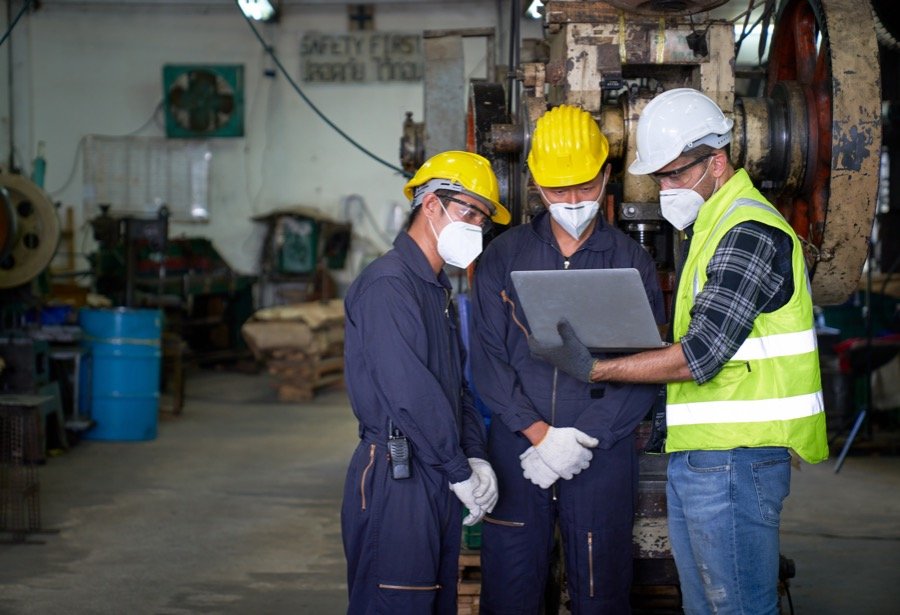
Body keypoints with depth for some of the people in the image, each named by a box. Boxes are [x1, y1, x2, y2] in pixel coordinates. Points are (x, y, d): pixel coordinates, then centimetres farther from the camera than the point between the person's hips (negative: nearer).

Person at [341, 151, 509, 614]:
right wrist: (461, 473, -14)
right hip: (395, 476, -10)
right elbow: (410, 393, -20)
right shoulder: (387, 284, -14)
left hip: (438, 479, 10)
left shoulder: (438, 289, 18)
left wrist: (475, 456, 2)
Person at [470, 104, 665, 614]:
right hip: (516, 452, 1)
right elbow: (488, 358, 0)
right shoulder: (504, 257, 6)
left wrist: (582, 440, -12)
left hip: (603, 455, -1)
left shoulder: (633, 262, 4)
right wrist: (540, 433, -11)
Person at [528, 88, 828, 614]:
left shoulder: (749, 233, -15)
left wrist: (596, 369, -17)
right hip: (695, 455, 10)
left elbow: (701, 355, -21)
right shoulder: (712, 226, 19)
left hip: (734, 458, -10)